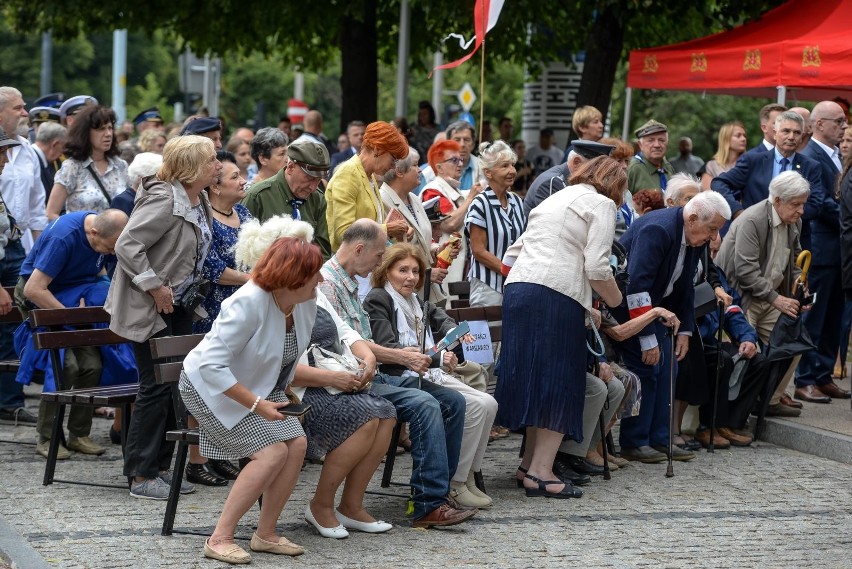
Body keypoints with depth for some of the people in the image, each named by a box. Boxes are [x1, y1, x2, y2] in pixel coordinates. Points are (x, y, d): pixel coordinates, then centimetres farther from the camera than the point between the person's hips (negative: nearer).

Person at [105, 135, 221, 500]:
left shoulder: (200, 202, 9)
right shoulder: (164, 200, -21)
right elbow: (127, 246, -27)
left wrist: (191, 291, 14)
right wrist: (155, 288, -24)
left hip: (180, 307, 9)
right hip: (150, 310, -9)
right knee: (157, 387, -7)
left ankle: (161, 466, 20)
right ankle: (142, 477, 0)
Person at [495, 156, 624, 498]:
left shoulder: (556, 198, 29)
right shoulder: (602, 204, 5)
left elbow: (514, 251, 25)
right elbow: (597, 267, -7)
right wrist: (614, 300, 8)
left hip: (516, 287, 8)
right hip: (558, 295, -8)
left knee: (535, 377, 14)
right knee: (560, 382, -4)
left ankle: (530, 462, 18)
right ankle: (541, 471, -9)